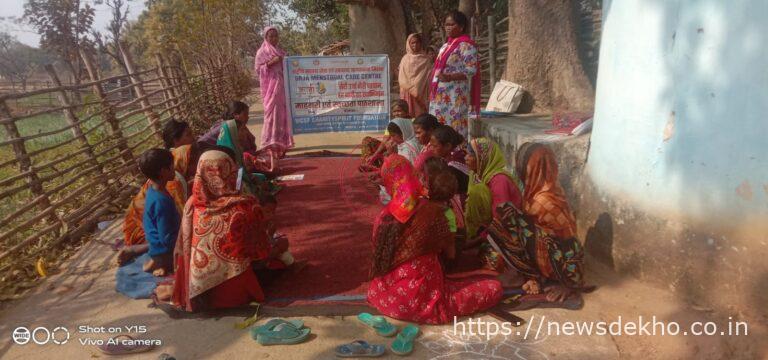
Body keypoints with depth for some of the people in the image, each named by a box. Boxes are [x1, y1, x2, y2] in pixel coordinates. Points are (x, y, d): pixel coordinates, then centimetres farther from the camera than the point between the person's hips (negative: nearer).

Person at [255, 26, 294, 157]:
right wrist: (270, 63, -16)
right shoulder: (262, 52, 1)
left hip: (282, 84, 6)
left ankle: (281, 140, 12)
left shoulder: (281, 51, 18)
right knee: (272, 111, -10)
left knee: (283, 112, 5)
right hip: (270, 86, -6)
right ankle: (270, 141, -9)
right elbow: (257, 69, -6)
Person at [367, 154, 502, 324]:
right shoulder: (430, 210, -16)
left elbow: (379, 263, 9)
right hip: (421, 302, -5)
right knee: (494, 287, 3)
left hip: (385, 298, 5)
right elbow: (450, 252, -1)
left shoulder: (383, 217, -3)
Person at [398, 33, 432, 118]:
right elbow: (402, 79, 5)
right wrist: (411, 89, -8)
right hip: (408, 93, 1)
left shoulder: (426, 59, 6)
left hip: (421, 94, -1)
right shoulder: (405, 59, 9)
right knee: (408, 115, -5)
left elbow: (429, 77, 1)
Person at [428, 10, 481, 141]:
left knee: (454, 127, -8)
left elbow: (471, 70, -17)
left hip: (455, 95, -9)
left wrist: (449, 77, -29)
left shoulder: (465, 45, -10)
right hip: (442, 95, 9)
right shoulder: (448, 44, 17)